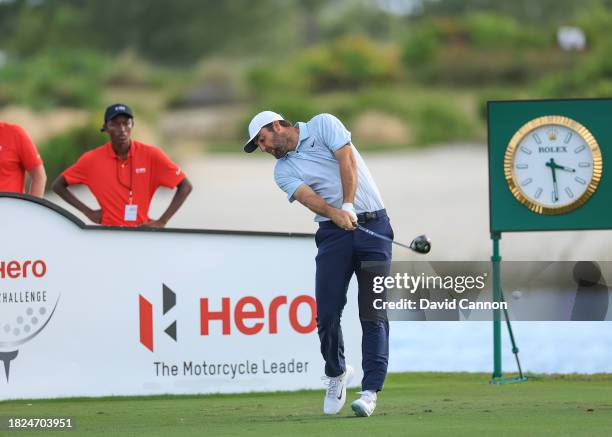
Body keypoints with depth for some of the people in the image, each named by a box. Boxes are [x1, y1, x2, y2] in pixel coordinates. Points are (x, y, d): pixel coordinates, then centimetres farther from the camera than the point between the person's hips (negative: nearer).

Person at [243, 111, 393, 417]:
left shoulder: (323, 125, 6)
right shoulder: (283, 170, 11)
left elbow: (346, 159, -8)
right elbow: (306, 196, -8)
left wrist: (348, 205, -21)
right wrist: (335, 213, -28)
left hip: (372, 223, -3)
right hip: (334, 231, 3)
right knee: (327, 313, -6)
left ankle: (370, 391, -12)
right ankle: (336, 374, 20)